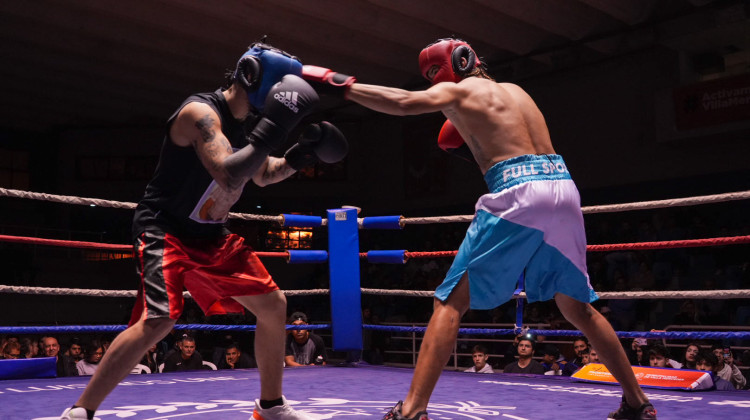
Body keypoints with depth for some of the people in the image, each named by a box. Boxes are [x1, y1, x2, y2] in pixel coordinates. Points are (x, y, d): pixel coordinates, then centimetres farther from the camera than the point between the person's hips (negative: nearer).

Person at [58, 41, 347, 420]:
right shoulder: (201, 112, -20)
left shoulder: (247, 123, 6)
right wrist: (273, 128, -33)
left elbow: (263, 175, 21)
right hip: (164, 230, -9)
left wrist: (299, 155, 5)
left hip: (210, 236, 9)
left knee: (274, 305, 7)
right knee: (159, 321, -27)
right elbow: (229, 175, -34)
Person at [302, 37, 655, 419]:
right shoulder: (516, 92, 29)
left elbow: (406, 103, -10)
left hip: (519, 195, -6)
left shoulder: (458, 90, 9)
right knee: (577, 307, 21)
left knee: (451, 302, -3)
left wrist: (340, 84, -6)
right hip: (563, 187, 7)